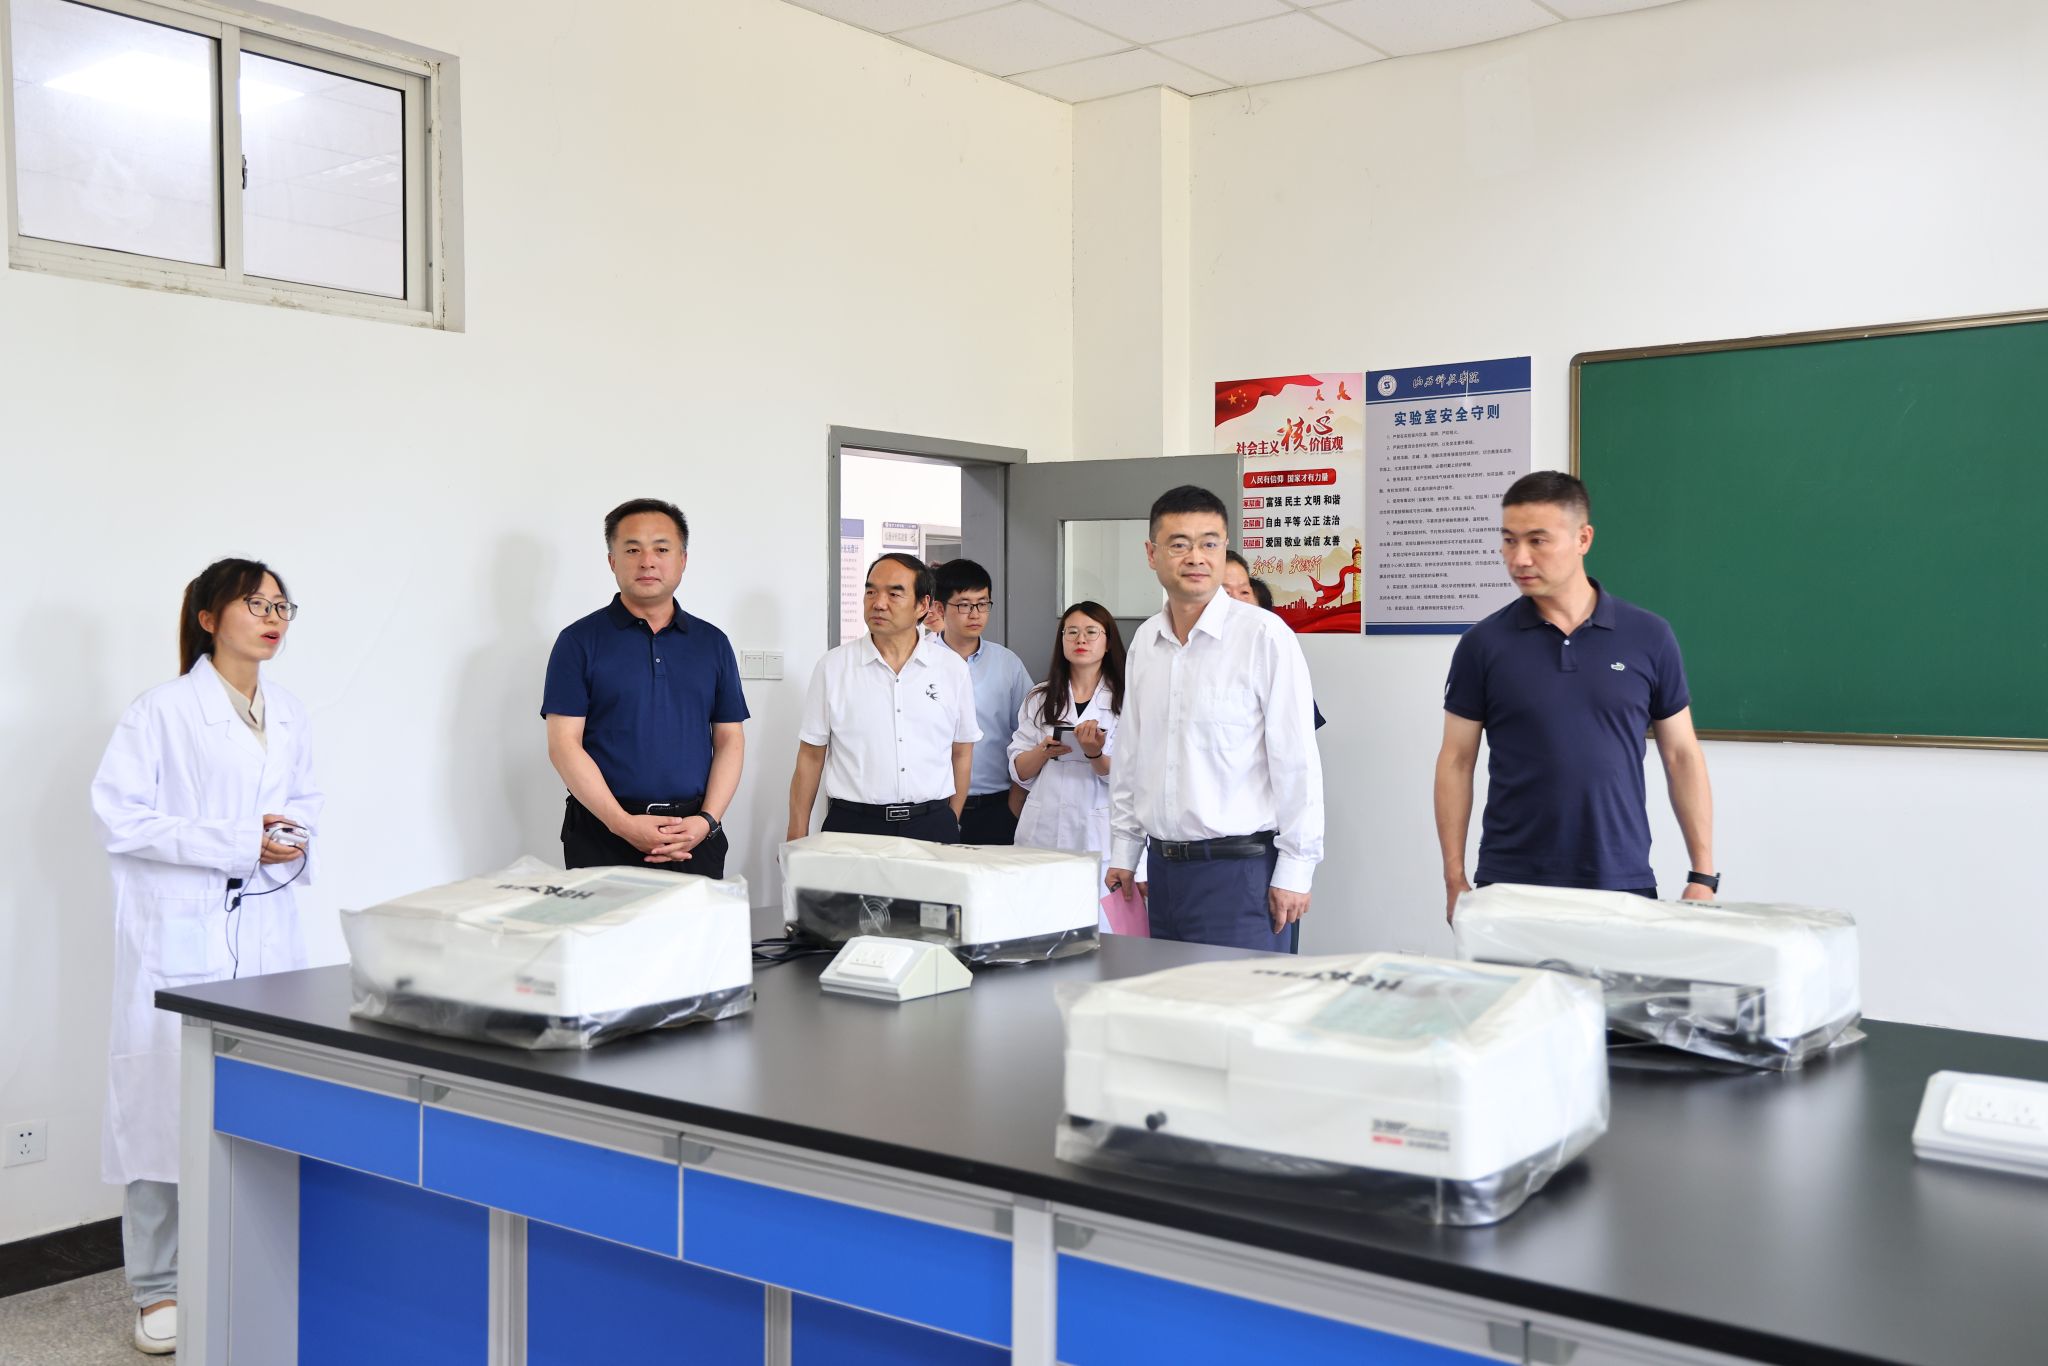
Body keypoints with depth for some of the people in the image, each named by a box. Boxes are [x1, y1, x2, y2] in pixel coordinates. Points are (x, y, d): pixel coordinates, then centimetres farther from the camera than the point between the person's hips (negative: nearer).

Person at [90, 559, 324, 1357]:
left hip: (265, 929, 5)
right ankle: (159, 1290, 11)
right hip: (180, 933, -5)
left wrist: (294, 843, 0)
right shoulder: (162, 711, -6)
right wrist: (238, 843, -17)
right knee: (166, 1102, -2)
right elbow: (120, 817, -12)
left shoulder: (288, 716, 12)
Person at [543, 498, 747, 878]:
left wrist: (708, 820, -7)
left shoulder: (713, 643, 11)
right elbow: (564, 744, -5)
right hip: (603, 837, -2)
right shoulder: (580, 641, 1)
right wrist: (623, 824, -15)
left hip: (695, 836, 2)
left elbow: (730, 740, 9)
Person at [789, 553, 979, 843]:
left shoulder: (953, 668, 5)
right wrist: (797, 840, 1)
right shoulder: (832, 667, 2)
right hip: (852, 826, -1)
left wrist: (950, 826, 8)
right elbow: (810, 756, 4)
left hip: (932, 827, 1)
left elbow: (962, 754, 11)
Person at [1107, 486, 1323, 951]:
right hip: (1164, 866, 6)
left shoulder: (1263, 635, -9)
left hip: (1240, 869, -6)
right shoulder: (1145, 641, 10)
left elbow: (1296, 761, -10)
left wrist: (1294, 871, -11)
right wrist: (1123, 852, 16)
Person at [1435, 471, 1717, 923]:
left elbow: (1681, 755, 6)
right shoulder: (1483, 644, -1)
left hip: (1623, 884, 0)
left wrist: (1703, 876, 1)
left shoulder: (1649, 637, 1)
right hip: (1509, 886, 0)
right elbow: (1456, 762, 3)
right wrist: (1455, 879, -3)